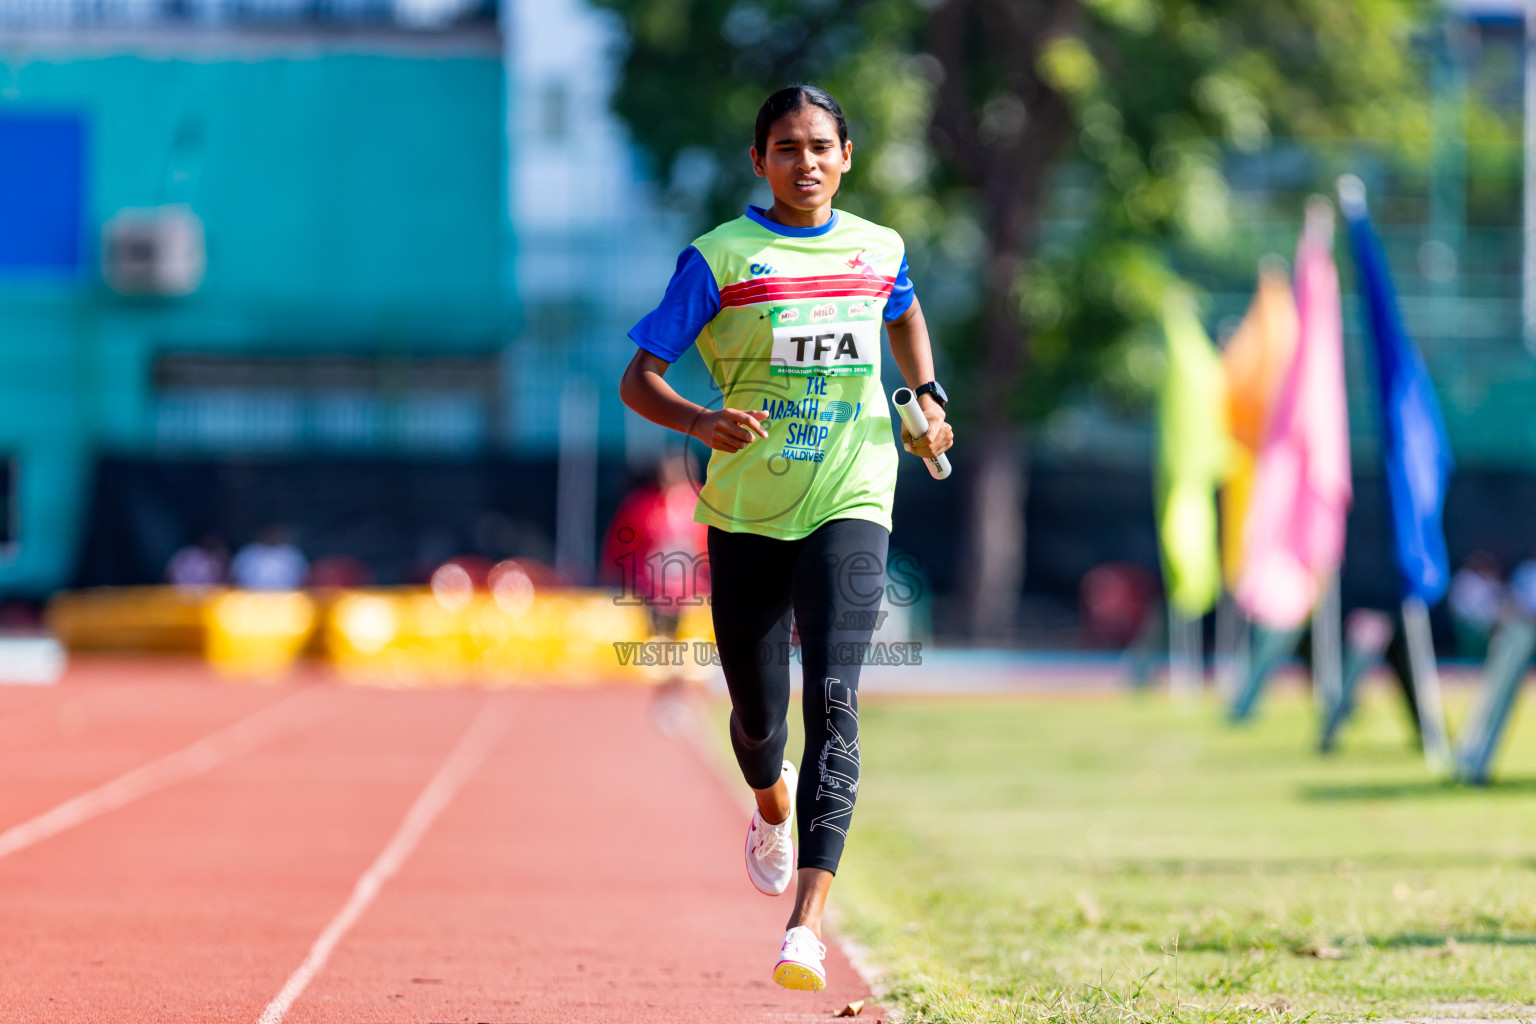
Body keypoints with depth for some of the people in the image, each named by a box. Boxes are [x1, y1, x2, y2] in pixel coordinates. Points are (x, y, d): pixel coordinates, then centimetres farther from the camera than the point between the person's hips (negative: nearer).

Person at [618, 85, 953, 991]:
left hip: (850, 508, 0)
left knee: (832, 700, -18)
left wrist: (929, 399, 12)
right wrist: (700, 421, -25)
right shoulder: (719, 259, -4)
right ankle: (772, 807, 49)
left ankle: (808, 925, -24)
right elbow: (639, 380, -5)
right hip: (746, 511, 0)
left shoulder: (881, 251, 6)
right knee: (758, 716, 10)